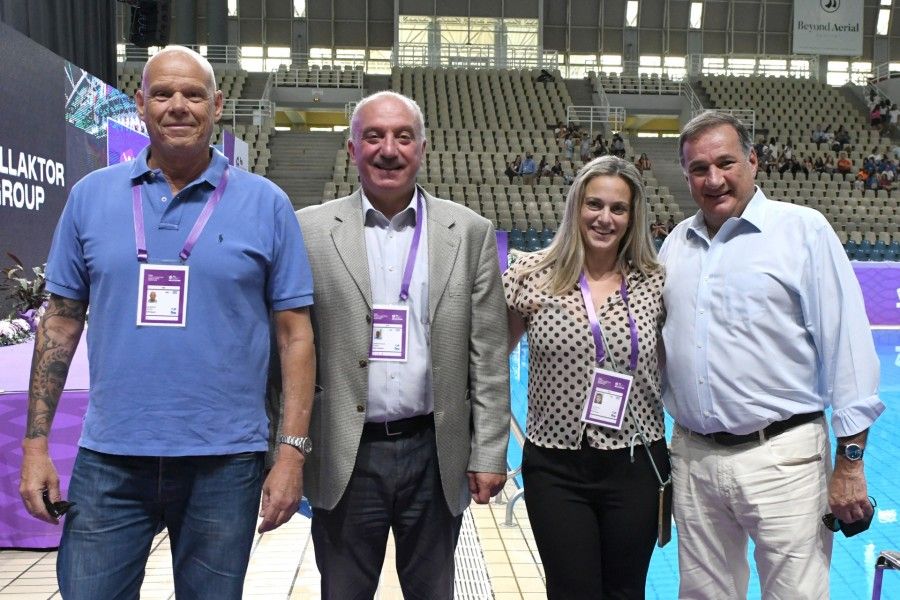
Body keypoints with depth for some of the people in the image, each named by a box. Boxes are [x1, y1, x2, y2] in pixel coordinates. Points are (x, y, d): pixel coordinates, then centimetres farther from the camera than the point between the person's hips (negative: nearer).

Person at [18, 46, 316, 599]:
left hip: (224, 463, -1)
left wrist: (294, 451, -7)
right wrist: (36, 442, 4)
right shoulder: (91, 195, 5)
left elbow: (295, 333, -2)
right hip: (110, 460, 2)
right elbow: (61, 323, 9)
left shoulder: (266, 204, -1)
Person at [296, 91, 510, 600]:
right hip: (345, 457, 0)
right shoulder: (311, 231, -1)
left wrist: (489, 453, -1)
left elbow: (488, 356, 1)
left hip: (437, 455, 1)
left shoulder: (471, 232, 1)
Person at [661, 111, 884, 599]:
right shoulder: (677, 242, 10)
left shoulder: (804, 229, -4)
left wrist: (850, 460, -9)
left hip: (782, 456, -4)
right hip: (692, 457, 5)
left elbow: (848, 346, -7)